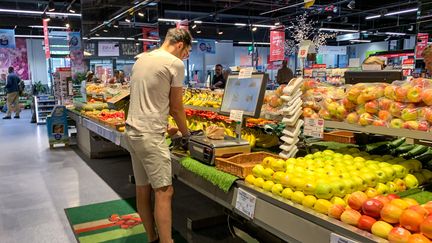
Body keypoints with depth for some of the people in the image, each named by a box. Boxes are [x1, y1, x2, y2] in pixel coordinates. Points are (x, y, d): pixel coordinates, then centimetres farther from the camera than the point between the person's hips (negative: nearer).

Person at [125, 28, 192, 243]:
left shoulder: (141, 59, 14)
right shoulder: (175, 63, -8)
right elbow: (176, 107, -2)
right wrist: (185, 134, 11)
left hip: (132, 131, 8)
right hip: (150, 135, -8)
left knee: (143, 188, 12)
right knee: (164, 191, -4)